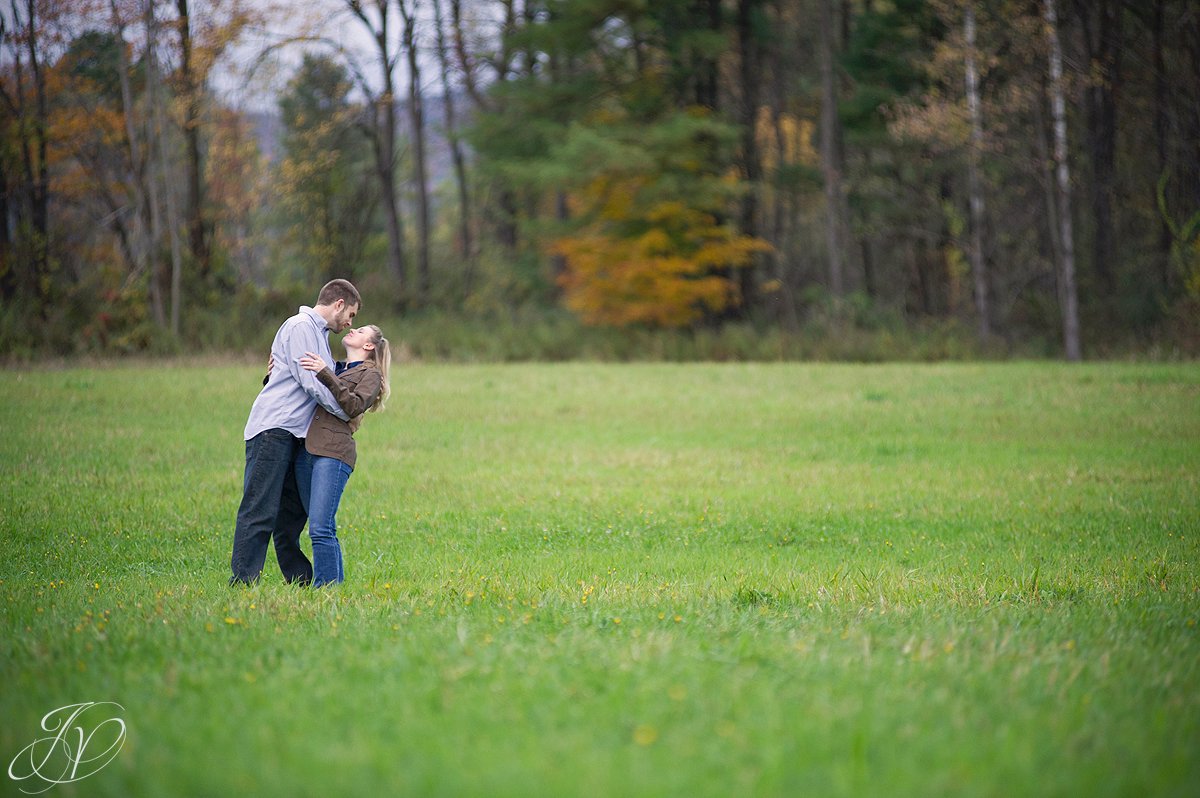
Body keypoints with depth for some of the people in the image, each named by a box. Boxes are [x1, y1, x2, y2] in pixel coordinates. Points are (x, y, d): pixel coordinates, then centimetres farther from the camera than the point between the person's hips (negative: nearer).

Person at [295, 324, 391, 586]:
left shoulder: (370, 374, 8)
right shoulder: (334, 368, 26)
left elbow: (354, 407, -9)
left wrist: (325, 375, -15)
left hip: (334, 453, -7)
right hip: (306, 450, 7)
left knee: (320, 528, -16)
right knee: (324, 529, 7)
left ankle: (327, 587, -14)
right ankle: (336, 582, 12)